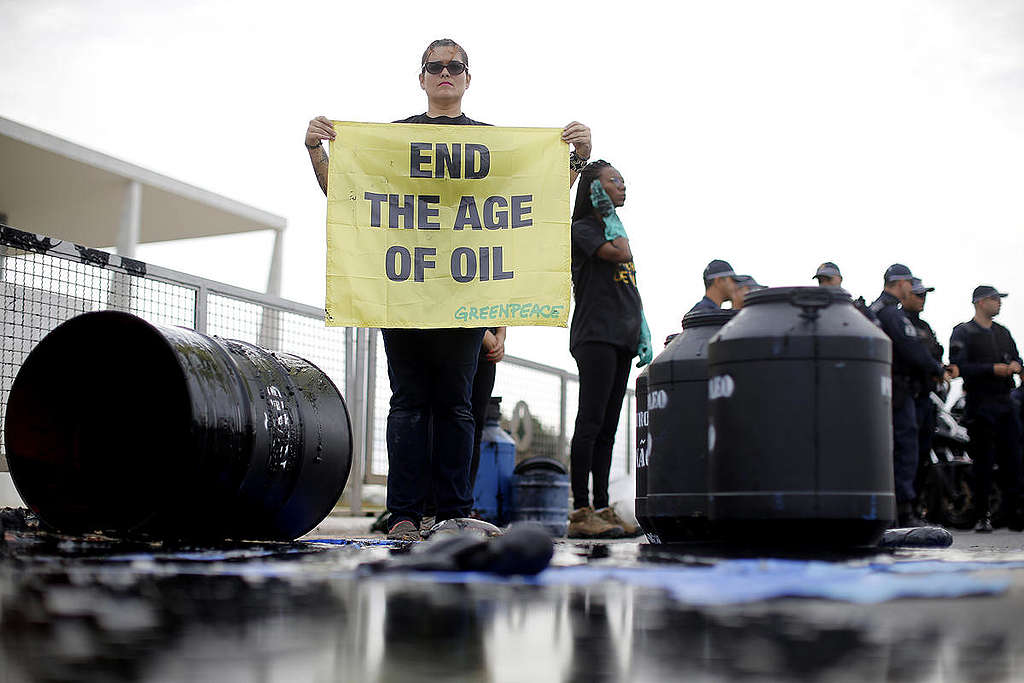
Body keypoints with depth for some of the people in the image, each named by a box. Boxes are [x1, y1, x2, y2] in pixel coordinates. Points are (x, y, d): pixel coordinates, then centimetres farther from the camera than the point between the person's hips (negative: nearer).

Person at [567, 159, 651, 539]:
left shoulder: (616, 230, 25)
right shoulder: (583, 228, 0)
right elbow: (619, 253, -17)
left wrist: (643, 334, 16)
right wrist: (609, 217, -2)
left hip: (621, 338, 8)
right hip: (595, 334, -8)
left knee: (607, 427, 6)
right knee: (592, 422, -13)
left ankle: (602, 508, 6)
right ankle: (581, 512, -15)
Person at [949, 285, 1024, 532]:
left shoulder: (1003, 332, 20)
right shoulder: (963, 333, -1)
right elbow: (958, 367, -11)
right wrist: (992, 369, -18)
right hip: (980, 403, -6)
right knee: (983, 461, -4)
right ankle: (983, 516, 3)